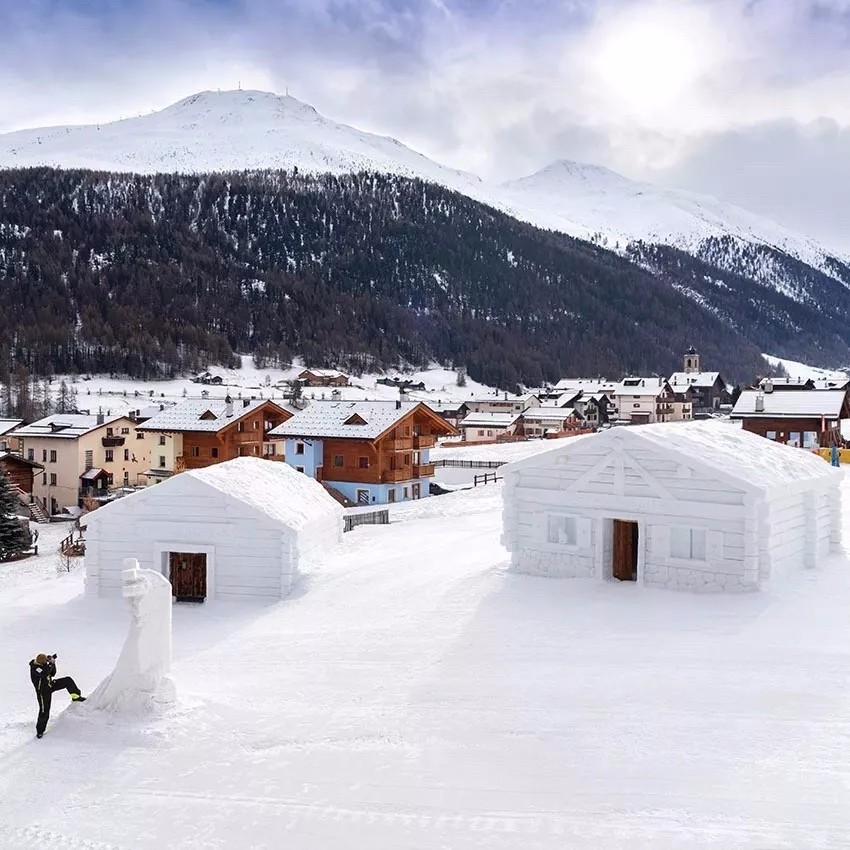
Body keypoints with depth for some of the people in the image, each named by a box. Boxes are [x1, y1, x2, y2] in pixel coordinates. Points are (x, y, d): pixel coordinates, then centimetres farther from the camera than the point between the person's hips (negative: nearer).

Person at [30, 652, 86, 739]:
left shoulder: (44, 664, -2)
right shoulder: (34, 668, -26)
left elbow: (52, 673, 5)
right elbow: (44, 673, -39)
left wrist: (52, 663, -10)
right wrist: (51, 664, -30)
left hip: (50, 685, 7)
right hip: (43, 691, -7)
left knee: (68, 680, -1)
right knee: (44, 712, -3)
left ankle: (75, 696, 6)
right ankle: (39, 731, 14)